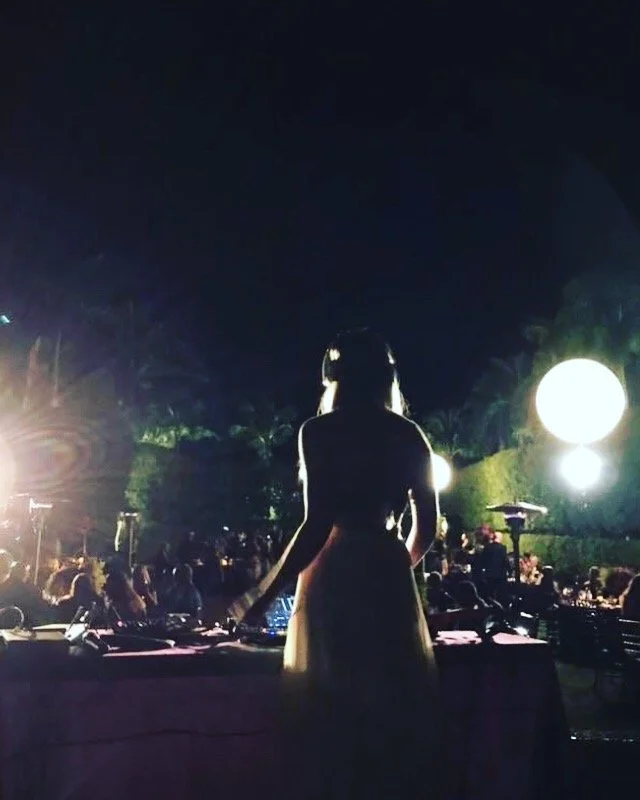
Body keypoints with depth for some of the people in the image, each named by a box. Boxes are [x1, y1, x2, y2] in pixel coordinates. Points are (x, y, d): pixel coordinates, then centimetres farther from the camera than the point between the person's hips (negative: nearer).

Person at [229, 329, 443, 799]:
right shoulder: (408, 434, 9)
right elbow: (427, 527, 12)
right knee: (395, 713, 14)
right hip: (390, 578, 5)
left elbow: (318, 525, -13)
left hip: (337, 577, -4)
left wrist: (264, 596, -6)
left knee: (338, 716, 3)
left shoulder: (322, 431, -4)